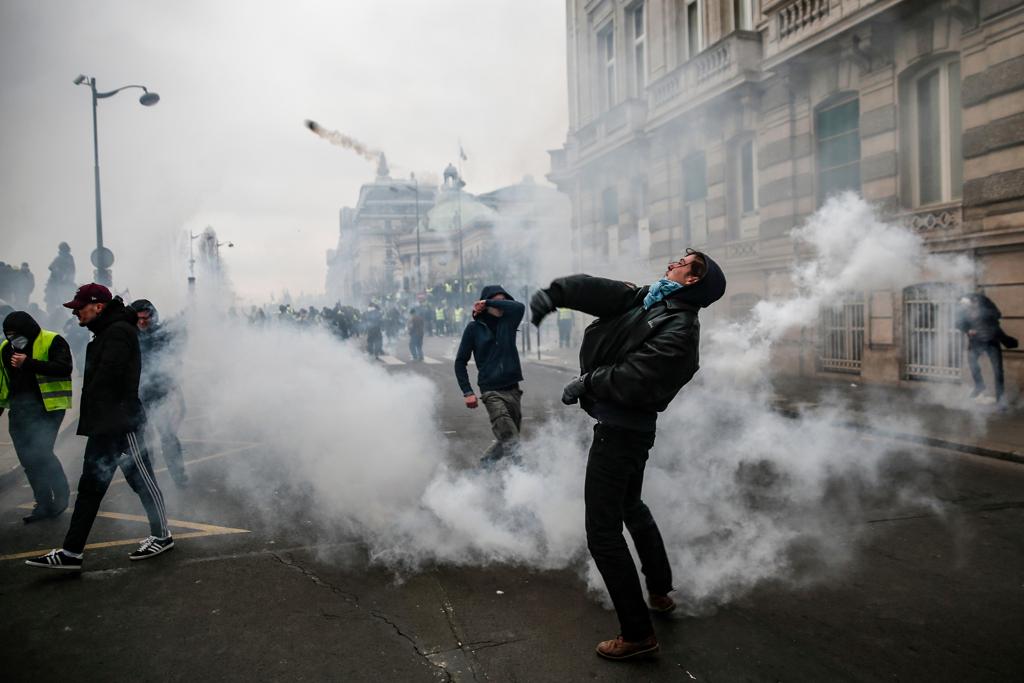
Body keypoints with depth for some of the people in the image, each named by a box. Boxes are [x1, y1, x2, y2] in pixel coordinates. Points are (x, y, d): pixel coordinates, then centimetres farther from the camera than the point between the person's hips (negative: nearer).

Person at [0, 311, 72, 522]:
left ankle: (61, 495, 5)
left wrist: (28, 363, -25)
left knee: (41, 453, -16)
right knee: (28, 460, 8)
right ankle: (44, 504, 19)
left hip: (46, 406, -7)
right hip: (18, 410, 7)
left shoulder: (52, 342, -6)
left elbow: (64, 368, -20)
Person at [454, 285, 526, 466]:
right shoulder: (474, 328, 2)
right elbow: (460, 362, 5)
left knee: (508, 440, 9)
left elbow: (519, 307, -14)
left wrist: (488, 302, -10)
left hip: (513, 389, 4)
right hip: (491, 391, -4)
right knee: (510, 440, -21)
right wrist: (467, 392, -3)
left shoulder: (508, 322, 8)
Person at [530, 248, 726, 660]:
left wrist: (586, 383, -14)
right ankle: (660, 593, 46)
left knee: (603, 532, -6)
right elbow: (597, 291, -3)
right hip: (625, 428, 10)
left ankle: (637, 633, 4)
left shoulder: (677, 330, -20)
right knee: (631, 507, 28)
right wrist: (553, 293, -19)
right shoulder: (646, 300, 7)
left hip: (621, 432, -10)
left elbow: (632, 379, -28)